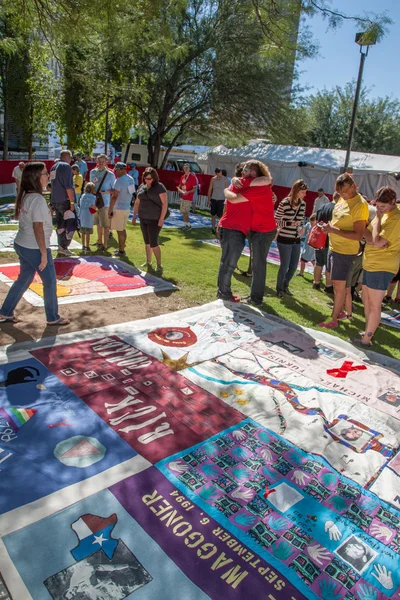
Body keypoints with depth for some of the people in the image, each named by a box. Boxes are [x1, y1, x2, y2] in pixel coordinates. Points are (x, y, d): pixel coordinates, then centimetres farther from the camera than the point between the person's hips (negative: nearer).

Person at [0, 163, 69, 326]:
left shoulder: (25, 196, 6)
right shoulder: (38, 199, -21)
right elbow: (38, 228, -22)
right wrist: (44, 254, -19)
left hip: (22, 245, 9)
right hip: (35, 248, -9)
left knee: (24, 279, 21)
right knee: (50, 282, 7)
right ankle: (53, 318, 20)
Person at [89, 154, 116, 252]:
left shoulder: (110, 174, -6)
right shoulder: (93, 172, 7)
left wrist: (106, 192, -20)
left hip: (104, 203, -5)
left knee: (105, 225, -2)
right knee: (98, 224, 16)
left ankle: (105, 245, 5)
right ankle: (99, 241, 31)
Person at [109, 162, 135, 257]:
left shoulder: (119, 181, -20)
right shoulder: (131, 179, 6)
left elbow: (114, 197, -21)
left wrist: (109, 210, -17)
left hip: (119, 209, -8)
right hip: (127, 207, 8)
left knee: (120, 231, 0)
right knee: (123, 229, 18)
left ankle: (121, 251, 6)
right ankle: (121, 248, 28)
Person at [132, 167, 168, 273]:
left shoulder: (159, 187, -10)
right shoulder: (142, 187, 9)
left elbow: (165, 203, -13)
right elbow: (137, 202, 16)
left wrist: (161, 219, -17)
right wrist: (134, 216, 14)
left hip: (154, 220, -6)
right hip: (143, 219, 6)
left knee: (153, 243, -8)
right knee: (147, 242, 14)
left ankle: (159, 265, 3)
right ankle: (148, 262, 25)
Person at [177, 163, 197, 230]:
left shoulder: (192, 177, -10)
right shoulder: (183, 176, 11)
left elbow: (195, 188, -13)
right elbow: (180, 185, 21)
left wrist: (188, 192, -27)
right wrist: (179, 188, -3)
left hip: (188, 197, -7)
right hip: (182, 196, 7)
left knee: (185, 212, -8)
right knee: (183, 211, 10)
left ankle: (188, 225, 3)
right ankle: (186, 224, 20)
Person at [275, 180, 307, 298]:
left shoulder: (303, 204, 5)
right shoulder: (284, 203, -13)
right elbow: (276, 220, -8)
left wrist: (301, 228, -3)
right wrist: (290, 223, -21)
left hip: (296, 240, 6)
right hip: (284, 239, -6)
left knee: (294, 266, 12)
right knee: (285, 265, 1)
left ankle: (285, 286, 33)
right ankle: (279, 289, 21)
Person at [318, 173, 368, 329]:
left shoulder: (360, 205, -19)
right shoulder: (342, 200, 7)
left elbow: (358, 235, -23)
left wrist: (334, 230, -27)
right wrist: (329, 226, 3)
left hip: (345, 251, -8)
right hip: (333, 247, 8)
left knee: (339, 286, 1)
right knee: (339, 284, 17)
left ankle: (334, 319, 12)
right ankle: (342, 311, 32)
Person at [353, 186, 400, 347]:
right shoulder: (383, 214, 12)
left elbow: (377, 242, -24)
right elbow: (368, 235, 12)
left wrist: (378, 219, -16)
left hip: (382, 267, -10)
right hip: (370, 264, 10)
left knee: (374, 305, -2)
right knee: (366, 300, 19)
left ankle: (366, 339, 7)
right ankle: (368, 331, 33)